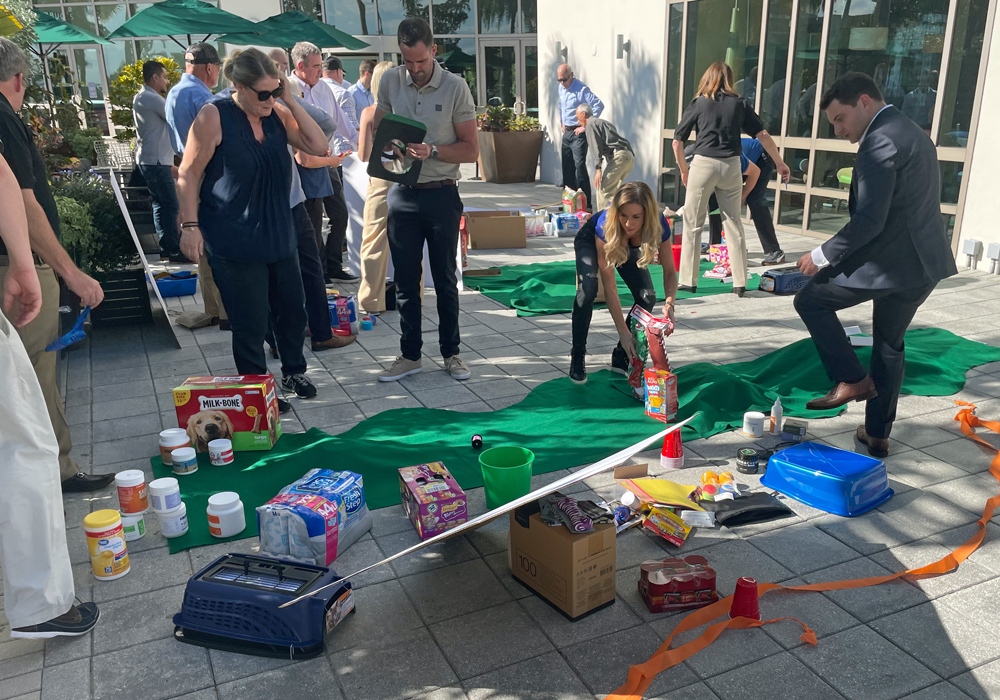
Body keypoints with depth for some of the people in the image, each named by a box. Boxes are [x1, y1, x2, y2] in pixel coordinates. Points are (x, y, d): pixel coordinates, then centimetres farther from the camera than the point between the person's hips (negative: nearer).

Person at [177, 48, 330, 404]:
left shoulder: (278, 113, 3)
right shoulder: (214, 116, -12)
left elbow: (318, 146, -5)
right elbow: (189, 175, -10)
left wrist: (291, 100, -9)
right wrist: (190, 226, -14)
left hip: (279, 234, 6)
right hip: (234, 240, -6)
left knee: (292, 309, 16)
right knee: (251, 322, 2)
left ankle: (294, 372, 37)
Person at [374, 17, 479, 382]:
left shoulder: (455, 87, -7)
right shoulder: (390, 81, 2)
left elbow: (471, 150, -6)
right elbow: (377, 131, 12)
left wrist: (432, 151, -21)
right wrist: (391, 147, -10)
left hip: (441, 194, -3)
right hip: (402, 193, 3)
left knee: (445, 278, 7)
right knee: (405, 279, 8)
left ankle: (451, 353, 20)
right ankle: (409, 354, 20)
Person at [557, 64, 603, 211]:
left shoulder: (581, 89, -16)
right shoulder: (561, 88, 9)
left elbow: (599, 105, -23)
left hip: (578, 133, -8)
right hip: (566, 132, 8)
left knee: (579, 165, -15)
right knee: (567, 167, 11)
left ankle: (586, 203, -13)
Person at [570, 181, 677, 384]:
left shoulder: (658, 225, -36)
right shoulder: (605, 226, -43)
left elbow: (669, 271, -25)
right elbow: (609, 286, -41)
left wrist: (669, 303, -46)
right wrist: (624, 332, -45)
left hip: (629, 247, 3)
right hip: (590, 240, -3)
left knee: (647, 297, -16)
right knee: (588, 290, -29)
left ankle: (622, 357, 3)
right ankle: (577, 357, -11)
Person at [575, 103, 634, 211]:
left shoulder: (591, 124, 4)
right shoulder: (603, 122, 31)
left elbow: (596, 146, -10)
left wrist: (599, 169, -17)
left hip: (619, 156, -9)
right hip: (629, 156, 9)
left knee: (603, 189, -9)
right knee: (612, 189, 16)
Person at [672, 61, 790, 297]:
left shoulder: (698, 103, 4)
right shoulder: (740, 103, 9)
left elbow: (677, 141, 3)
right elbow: (762, 135, 7)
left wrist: (683, 170, 14)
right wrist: (780, 163, 15)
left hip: (703, 164, -2)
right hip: (731, 166, 2)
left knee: (692, 223, 7)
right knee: (734, 223, 11)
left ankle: (688, 280, 8)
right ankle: (740, 283, 13)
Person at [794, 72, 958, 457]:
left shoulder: (879, 141, -15)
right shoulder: (914, 133, 17)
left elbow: (869, 220, -22)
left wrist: (823, 255, -12)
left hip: (891, 262, -10)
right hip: (924, 262, 10)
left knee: (811, 299, 4)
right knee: (890, 344, 18)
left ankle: (852, 379, 2)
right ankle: (877, 434, 27)